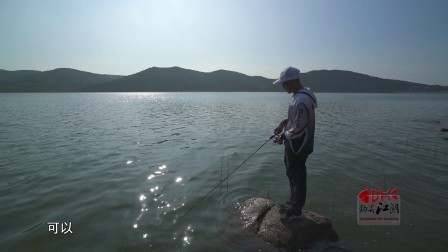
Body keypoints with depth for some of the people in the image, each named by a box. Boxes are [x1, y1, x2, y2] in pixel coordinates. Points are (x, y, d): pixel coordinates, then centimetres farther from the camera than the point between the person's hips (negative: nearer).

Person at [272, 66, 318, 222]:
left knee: (297, 177, 6)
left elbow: (298, 129, -27)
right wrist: (284, 123, 5)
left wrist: (283, 136, -12)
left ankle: (296, 210, 25)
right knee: (292, 174, 23)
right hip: (295, 145, 10)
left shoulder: (301, 101, -28)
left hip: (298, 146, -10)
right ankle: (293, 202, 42)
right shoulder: (301, 94, 5)